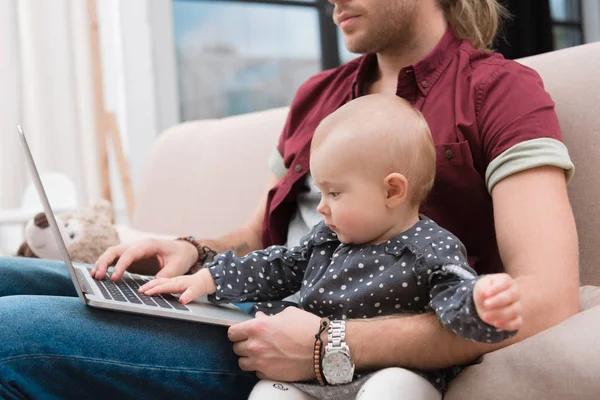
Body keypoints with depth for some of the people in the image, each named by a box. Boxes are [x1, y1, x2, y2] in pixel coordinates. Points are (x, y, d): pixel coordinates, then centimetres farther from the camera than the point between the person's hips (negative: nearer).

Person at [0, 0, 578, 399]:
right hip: (256, 311, 8)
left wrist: (332, 345, -23)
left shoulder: (499, 90, -5)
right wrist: (195, 251, 1)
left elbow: (548, 302, -19)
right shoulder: (317, 94, 18)